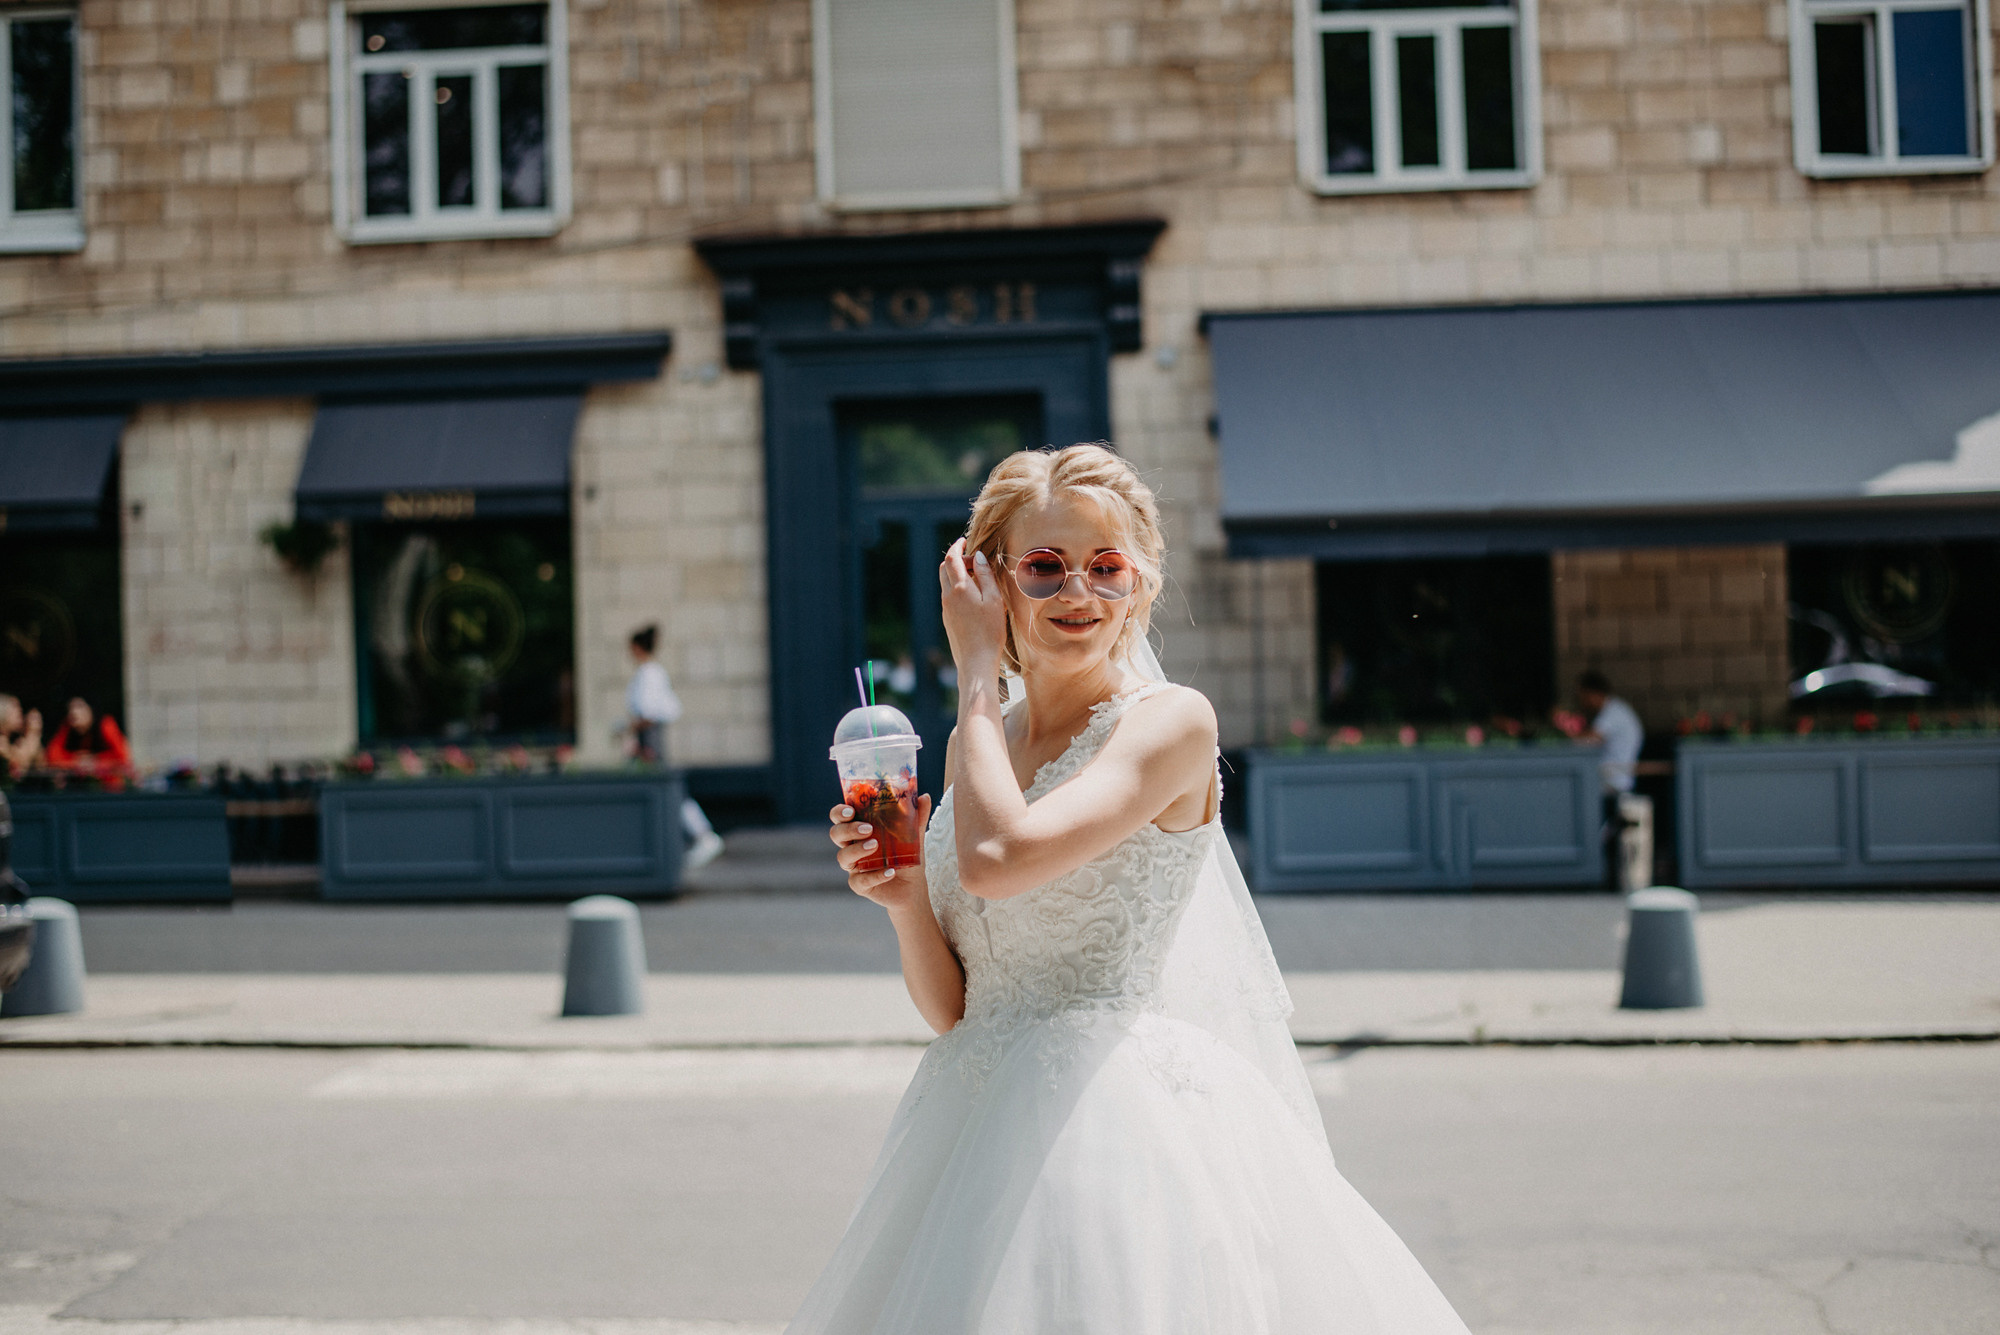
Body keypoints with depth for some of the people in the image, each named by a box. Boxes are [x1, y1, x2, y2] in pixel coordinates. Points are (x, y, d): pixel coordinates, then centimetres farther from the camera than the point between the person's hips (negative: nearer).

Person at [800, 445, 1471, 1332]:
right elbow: (953, 1007, 11)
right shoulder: (978, 744, 11)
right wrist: (904, 900, -9)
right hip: (982, 1122, 6)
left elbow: (999, 858, -24)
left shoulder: (1172, 721, -8)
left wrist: (977, 673, -11)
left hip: (1124, 1113, -6)